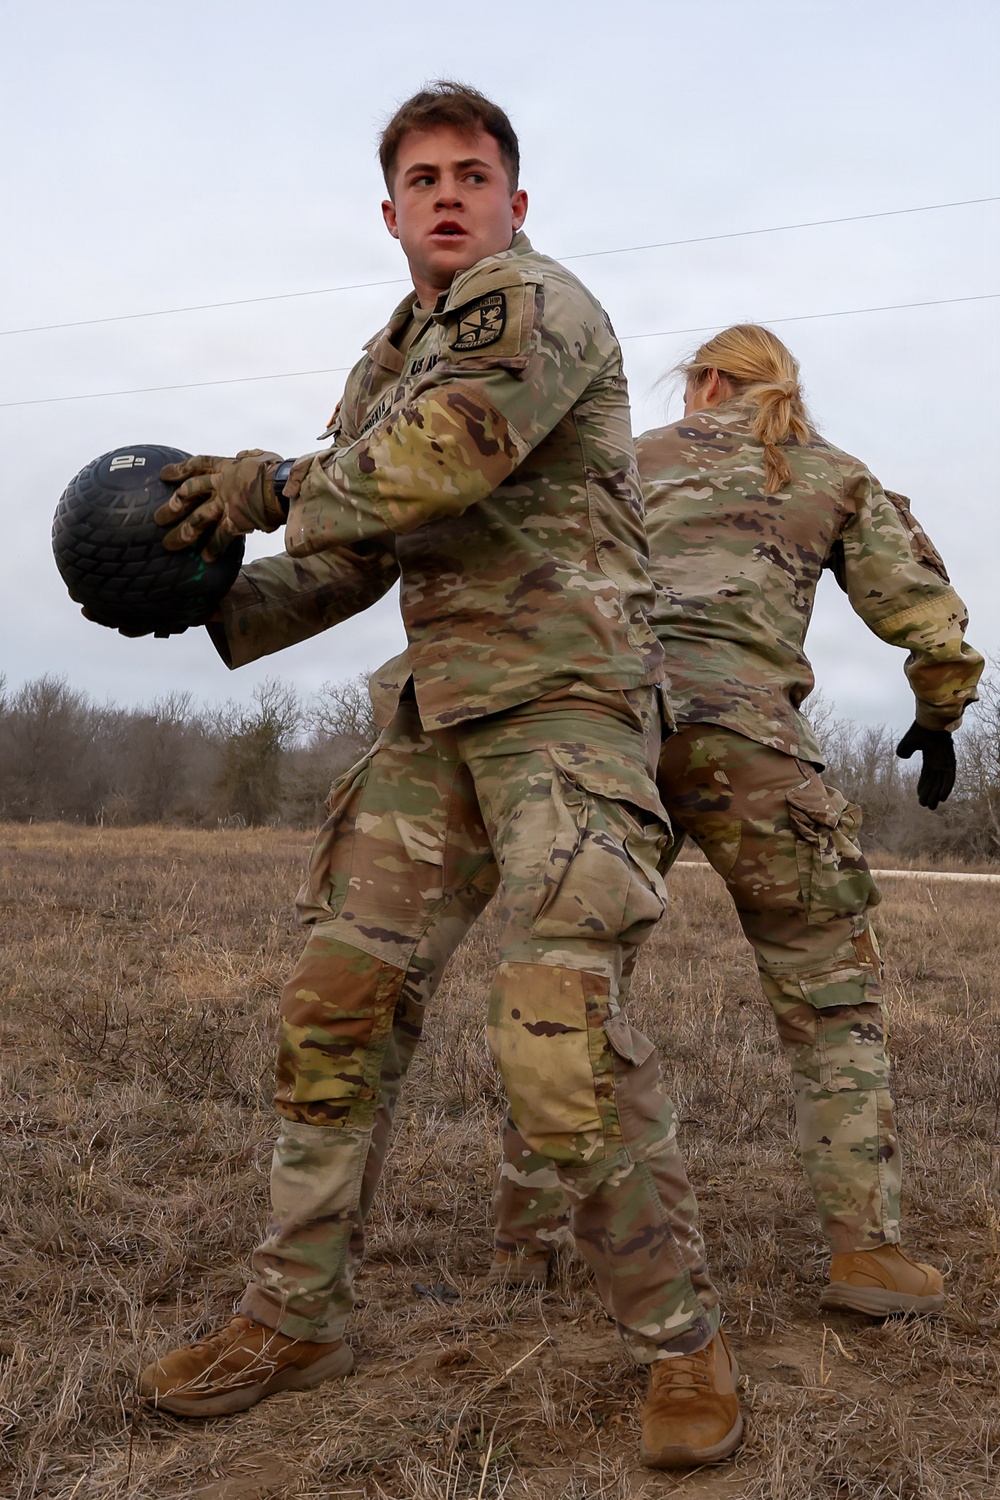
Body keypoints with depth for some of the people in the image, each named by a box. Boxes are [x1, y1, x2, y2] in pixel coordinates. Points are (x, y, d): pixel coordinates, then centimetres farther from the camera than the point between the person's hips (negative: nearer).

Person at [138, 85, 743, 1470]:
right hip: (440, 709, 8)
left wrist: (273, 484, -8)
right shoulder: (387, 363, 22)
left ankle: (682, 1338, 1)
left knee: (557, 1031, -18)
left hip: (567, 694, -8)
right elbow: (345, 565, 20)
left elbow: (447, 455, -21)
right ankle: (296, 1315, 16)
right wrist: (212, 609, 4)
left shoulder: (536, 301, -3)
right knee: (342, 1001, 3)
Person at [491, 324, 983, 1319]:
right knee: (828, 985, 8)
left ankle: (525, 1235, 17)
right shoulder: (831, 473, 20)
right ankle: (865, 1249, 5)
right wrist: (940, 716, 26)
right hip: (735, 727, -2)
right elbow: (923, 605, 13)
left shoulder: (632, 462, 24)